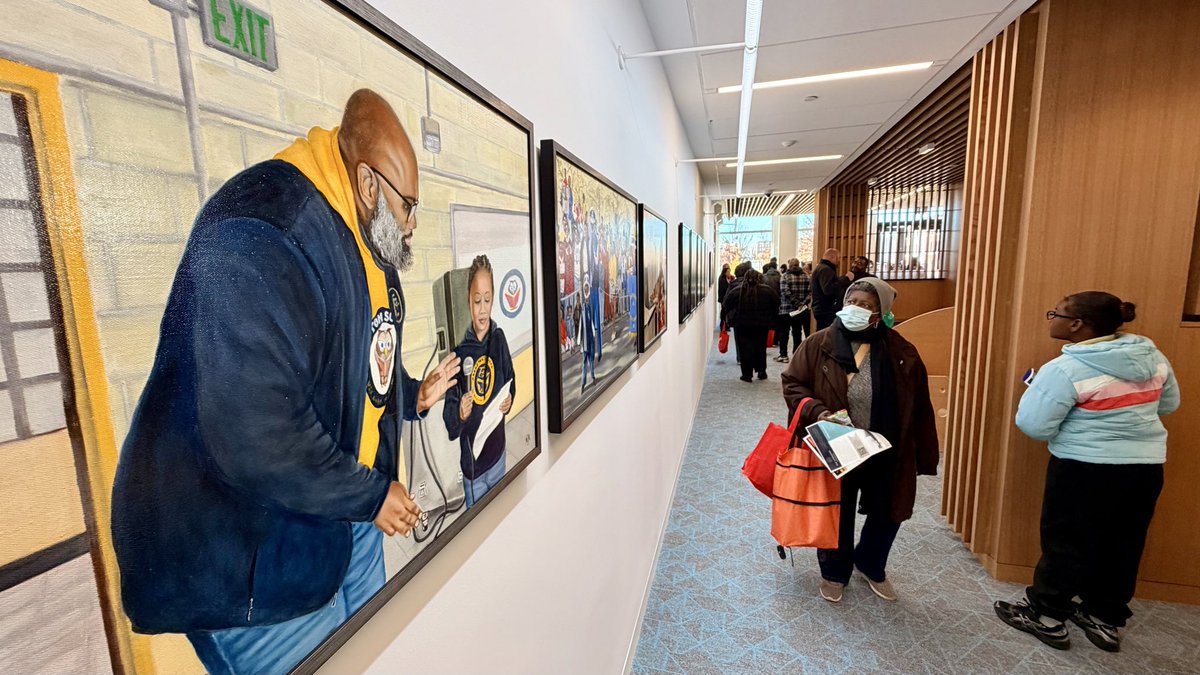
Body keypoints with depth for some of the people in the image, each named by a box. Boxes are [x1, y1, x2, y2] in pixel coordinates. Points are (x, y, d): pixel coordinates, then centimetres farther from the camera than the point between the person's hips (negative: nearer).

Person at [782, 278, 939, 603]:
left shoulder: (901, 352, -4)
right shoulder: (819, 344, -10)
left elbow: (919, 407, 1)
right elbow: (792, 383, -4)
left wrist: (924, 456, 3)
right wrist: (817, 411, -22)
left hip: (887, 455, 2)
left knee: (887, 514, 18)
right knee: (837, 516, 14)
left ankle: (871, 566, 49)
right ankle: (835, 573, 41)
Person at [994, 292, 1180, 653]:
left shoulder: (1065, 369, -21)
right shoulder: (1152, 356, 3)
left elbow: (1033, 426, -20)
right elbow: (1169, 404, 17)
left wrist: (1034, 389, -4)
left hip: (1086, 469, -7)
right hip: (1147, 465, 7)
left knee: (1067, 542, 8)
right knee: (1122, 545, 18)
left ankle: (1046, 616, 22)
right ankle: (1105, 619, 34)